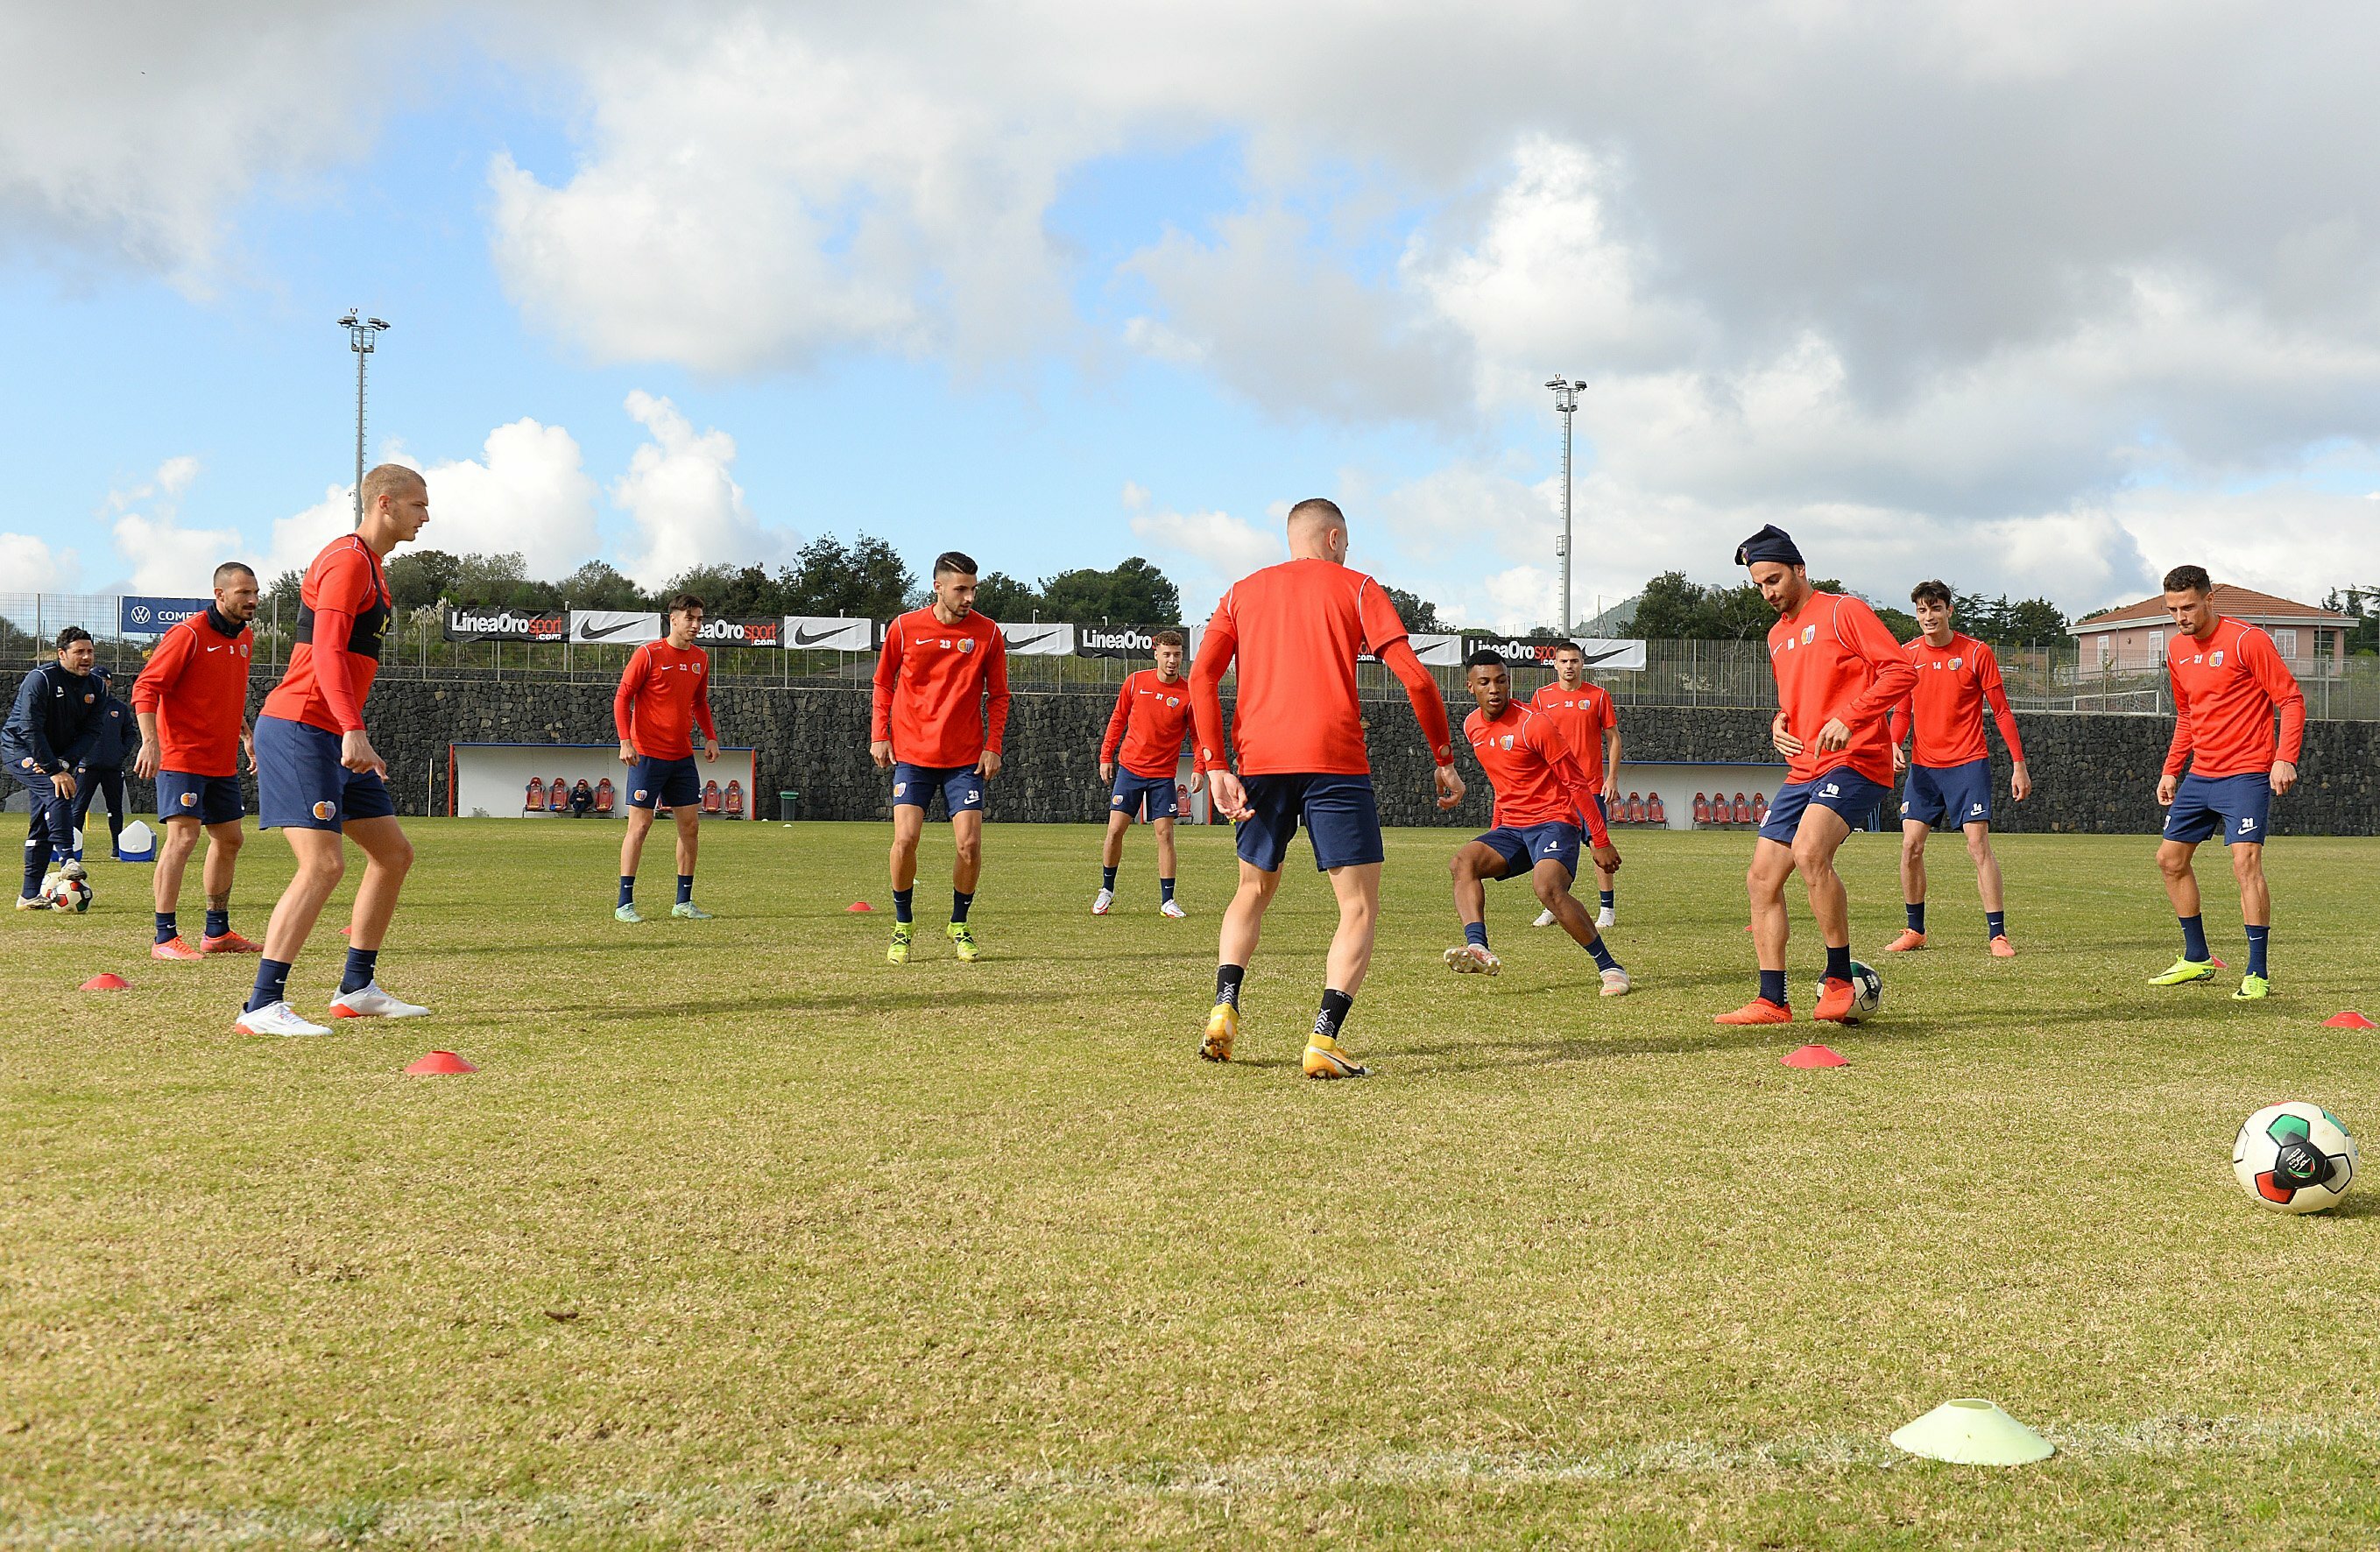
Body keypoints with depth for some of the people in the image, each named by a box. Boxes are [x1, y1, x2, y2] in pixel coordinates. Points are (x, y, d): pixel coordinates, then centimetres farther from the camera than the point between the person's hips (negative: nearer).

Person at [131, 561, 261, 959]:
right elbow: (146, 688, -16)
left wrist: (247, 737, 24)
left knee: (229, 840, 12)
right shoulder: (189, 634, -13)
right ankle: (165, 938, -13)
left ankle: (217, 932, 24)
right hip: (181, 758, -9)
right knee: (182, 837, -15)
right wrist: (150, 742, -25)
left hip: (222, 762, 9)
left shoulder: (245, 638, 12)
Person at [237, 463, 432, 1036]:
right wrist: (353, 731, -33)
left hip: (334, 737, 11)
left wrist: (358, 744, 25)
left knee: (394, 852, 12)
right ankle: (262, 1007, -18)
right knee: (324, 864, -19)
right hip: (299, 728, -10)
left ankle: (356, 989, 19)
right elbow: (326, 652, -22)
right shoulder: (348, 559, -11)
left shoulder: (371, 566, 21)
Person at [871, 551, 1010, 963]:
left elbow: (998, 695, 8)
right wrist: (878, 735, 2)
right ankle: (902, 927, 8)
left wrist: (993, 746, -1)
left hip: (966, 759, 1)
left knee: (970, 843, -7)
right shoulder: (904, 628, -1)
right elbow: (884, 685, 11)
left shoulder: (987, 633, 0)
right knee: (905, 839, -12)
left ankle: (959, 927, 14)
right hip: (912, 755, 0)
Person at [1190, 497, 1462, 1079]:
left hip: (1259, 760, 4)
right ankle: (1324, 1041, -15)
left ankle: (1223, 1012, 7)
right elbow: (1414, 677, 0)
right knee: (1360, 906, 1)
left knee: (1254, 888, 24)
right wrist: (1443, 759, 7)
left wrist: (1216, 766, 2)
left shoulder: (1244, 591, 19)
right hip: (1334, 759, -4)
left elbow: (1202, 676, 5)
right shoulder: (1356, 588, 10)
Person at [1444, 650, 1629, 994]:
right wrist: (1495, 831, 27)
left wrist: (1602, 842, -10)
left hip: (1554, 821, -7)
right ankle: (1478, 948, -38)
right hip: (1510, 829, 7)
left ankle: (1609, 967, -17)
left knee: (1548, 888, -31)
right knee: (1463, 861, -21)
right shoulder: (1472, 726, 8)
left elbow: (1577, 783, -10)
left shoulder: (1535, 724, -13)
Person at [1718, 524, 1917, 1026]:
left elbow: (1901, 670, -12)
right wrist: (1780, 722, 12)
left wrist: (1849, 718, -23)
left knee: (1809, 852, -31)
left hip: (1855, 763, -9)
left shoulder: (1843, 611, -4)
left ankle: (1840, 980, -19)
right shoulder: (1777, 636, 21)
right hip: (1803, 772, 9)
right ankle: (1772, 1001, 9)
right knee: (1761, 879, 3)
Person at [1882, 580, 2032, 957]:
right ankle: (1915, 931, 12)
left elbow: (2001, 710, -1)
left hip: (1968, 763, -4)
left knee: (1978, 845, -12)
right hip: (1923, 766, 4)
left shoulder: (1977, 652, -4)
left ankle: (1997, 934, -9)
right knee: (1911, 845, -2)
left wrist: (2019, 765, -4)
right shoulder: (1908, 654, 6)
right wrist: (1895, 745, -6)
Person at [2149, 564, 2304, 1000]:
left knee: (2246, 863, -18)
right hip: (2199, 776, 8)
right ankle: (2197, 959, 25)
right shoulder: (2177, 650, 10)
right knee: (2170, 859, 11)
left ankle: (2258, 975, -13)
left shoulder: (2248, 641, -11)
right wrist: (2172, 770, 17)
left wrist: (2284, 758, -22)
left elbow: (2291, 699, -11)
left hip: (2245, 775, -8)